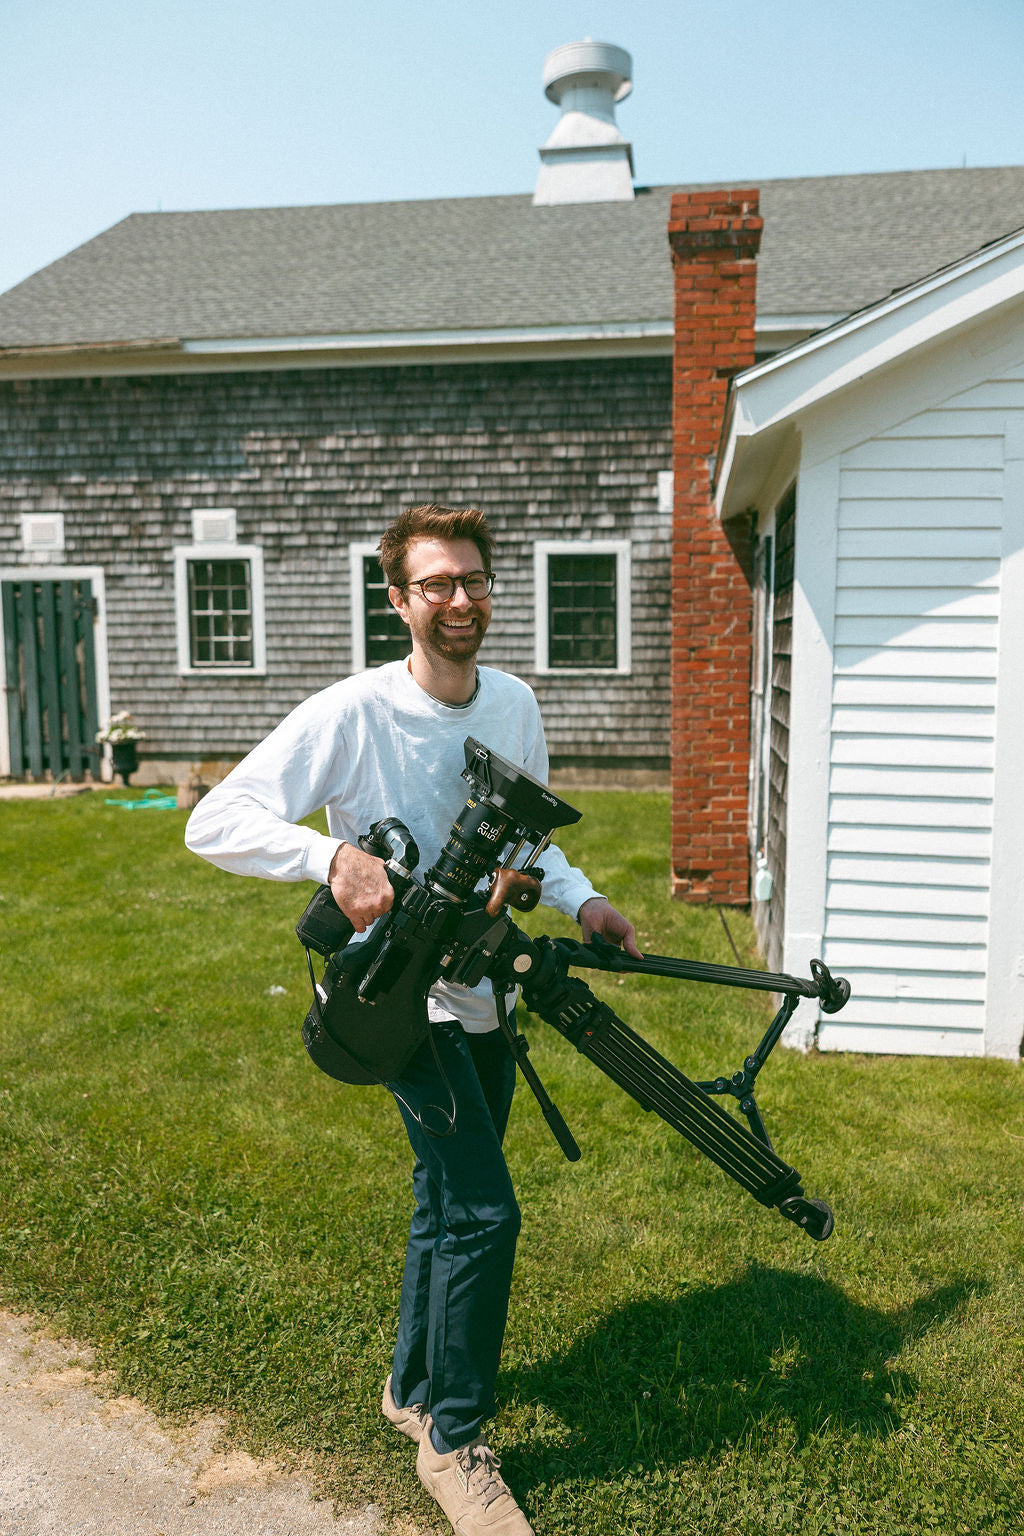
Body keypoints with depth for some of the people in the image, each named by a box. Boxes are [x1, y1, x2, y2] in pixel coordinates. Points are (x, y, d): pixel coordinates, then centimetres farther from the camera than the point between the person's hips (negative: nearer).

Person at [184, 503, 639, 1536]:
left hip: (487, 990, 7)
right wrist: (334, 854, -38)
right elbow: (214, 821, -22)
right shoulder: (354, 713, -19)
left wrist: (580, 900, -2)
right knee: (484, 1209, -8)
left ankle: (415, 1390, 42)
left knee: (450, 1205, 18)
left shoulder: (514, 704, 1)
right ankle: (454, 1442, 16)